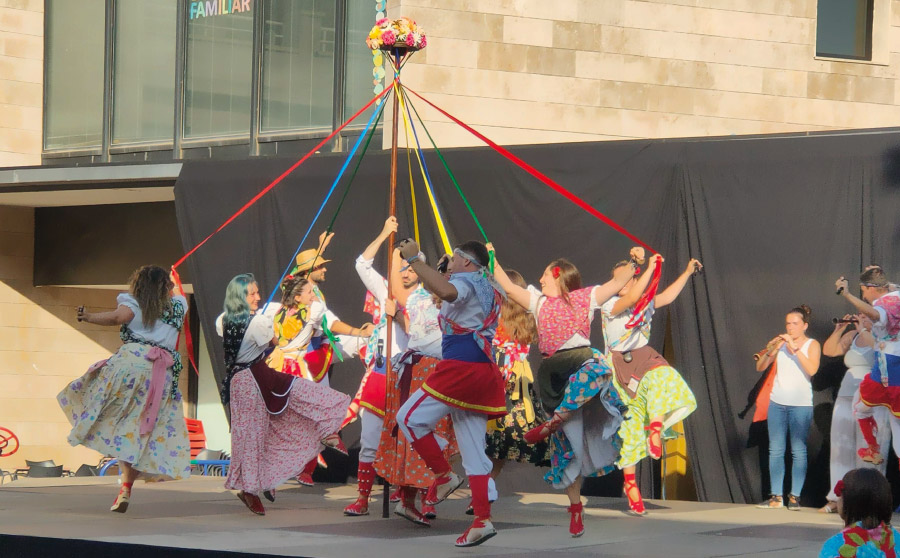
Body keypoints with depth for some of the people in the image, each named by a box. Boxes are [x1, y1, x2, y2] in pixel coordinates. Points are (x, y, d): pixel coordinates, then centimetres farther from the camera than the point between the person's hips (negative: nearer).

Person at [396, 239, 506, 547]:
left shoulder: (466, 281, -6)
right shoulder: (490, 288, 24)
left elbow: (446, 291, -32)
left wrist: (414, 259, -25)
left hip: (460, 367, -10)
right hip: (484, 369, 10)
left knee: (410, 417, -2)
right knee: (473, 449, 7)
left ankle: (444, 475, 0)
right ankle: (482, 520, 2)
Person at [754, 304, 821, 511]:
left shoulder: (812, 345, 2)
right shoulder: (780, 343, 11)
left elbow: (812, 369, -16)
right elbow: (760, 368, 7)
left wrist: (795, 348, -19)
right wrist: (769, 351, -11)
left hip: (801, 404, -4)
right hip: (777, 402, 4)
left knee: (798, 451, -4)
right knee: (775, 450, 1)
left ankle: (795, 497, -1)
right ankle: (775, 496, 4)